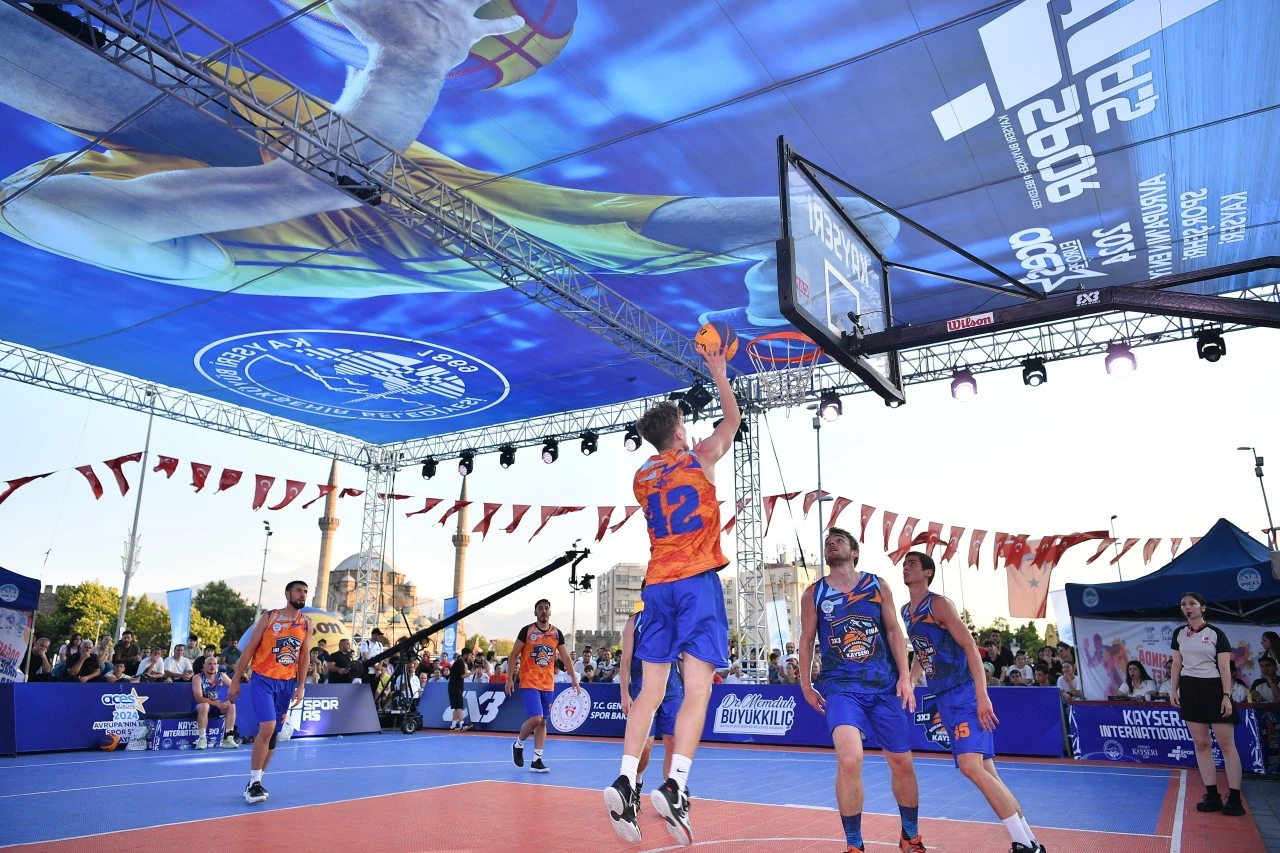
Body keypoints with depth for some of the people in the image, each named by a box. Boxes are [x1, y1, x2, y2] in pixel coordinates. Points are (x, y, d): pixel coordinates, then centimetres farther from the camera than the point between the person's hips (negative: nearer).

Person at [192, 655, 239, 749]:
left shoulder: (221, 676, -2)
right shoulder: (198, 678, -14)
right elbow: (198, 698, -22)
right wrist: (216, 703, -31)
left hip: (218, 705, 4)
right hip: (201, 705, -4)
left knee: (231, 706, -22)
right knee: (204, 706, -37)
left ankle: (228, 738, -21)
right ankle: (202, 739, -29)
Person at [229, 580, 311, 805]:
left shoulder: (306, 624, 5)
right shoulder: (269, 617, -6)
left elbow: (305, 656, 10)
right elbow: (249, 648, -3)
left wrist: (301, 686, 4)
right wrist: (235, 681, -5)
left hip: (287, 683, 4)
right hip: (262, 679, -4)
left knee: (272, 733, 9)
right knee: (267, 727, -18)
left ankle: (255, 781, 22)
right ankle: (254, 782, -7)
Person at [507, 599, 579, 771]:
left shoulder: (557, 633, 6)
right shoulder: (527, 631, -4)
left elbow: (566, 658, 7)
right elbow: (514, 655, -1)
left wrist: (574, 678, -2)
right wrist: (510, 678, -6)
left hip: (548, 684, 4)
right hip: (529, 683, -4)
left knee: (543, 722, 5)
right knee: (535, 718, -15)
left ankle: (536, 760, 11)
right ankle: (518, 744, 11)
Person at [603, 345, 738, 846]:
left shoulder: (641, 478, 14)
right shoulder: (700, 458, 5)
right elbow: (733, 418, 20)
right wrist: (719, 372, 30)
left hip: (658, 585, 5)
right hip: (698, 581, -4)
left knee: (651, 691, 7)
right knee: (697, 689, -8)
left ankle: (625, 781, -4)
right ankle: (675, 786, -21)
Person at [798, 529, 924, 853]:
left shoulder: (877, 585, 5)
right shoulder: (813, 593, 2)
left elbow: (893, 631, 5)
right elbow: (806, 641, 8)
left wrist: (905, 675, -2)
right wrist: (806, 686, 8)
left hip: (884, 685, 2)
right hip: (841, 686, -2)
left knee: (902, 763, 10)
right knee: (849, 760, -21)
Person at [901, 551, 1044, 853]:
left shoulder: (939, 603, -9)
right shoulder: (906, 611, 14)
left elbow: (970, 646, -16)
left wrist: (982, 696, -23)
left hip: (965, 694, -8)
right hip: (943, 698, 8)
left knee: (970, 765, -21)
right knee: (985, 771, 8)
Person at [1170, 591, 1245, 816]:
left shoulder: (1216, 634, -3)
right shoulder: (1179, 634, 9)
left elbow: (1225, 668, -6)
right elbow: (1176, 665, 13)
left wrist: (1226, 696, -12)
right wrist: (1173, 690, 7)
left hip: (1213, 688, -4)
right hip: (1189, 689, 4)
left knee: (1226, 744, -4)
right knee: (1201, 744, 4)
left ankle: (1234, 798, 0)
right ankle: (1212, 796, 7)